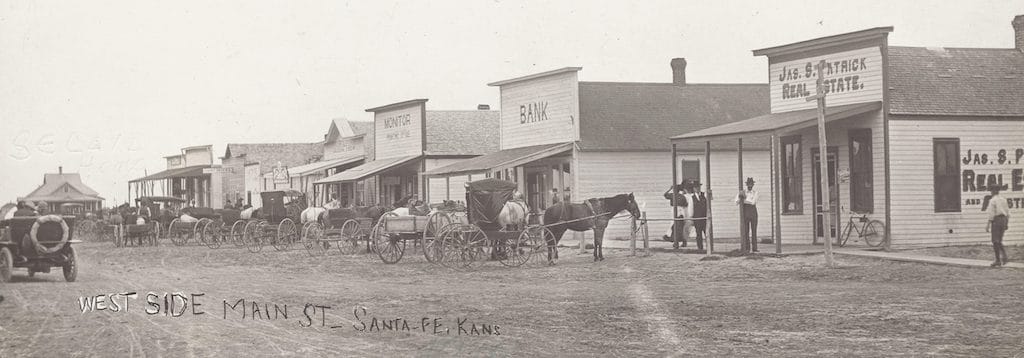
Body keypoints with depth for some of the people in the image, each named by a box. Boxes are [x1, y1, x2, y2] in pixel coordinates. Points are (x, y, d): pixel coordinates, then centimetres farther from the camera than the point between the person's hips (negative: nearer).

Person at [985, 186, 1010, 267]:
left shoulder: (992, 201, -9)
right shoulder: (1003, 200, 13)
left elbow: (991, 214, -14)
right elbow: (1007, 212, 15)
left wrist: (988, 225, -11)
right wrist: (1007, 223, 21)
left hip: (996, 220, -7)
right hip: (1004, 220, 7)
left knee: (996, 241, -1)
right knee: (999, 241, 16)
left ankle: (998, 261, -2)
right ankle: (1004, 257, -1)